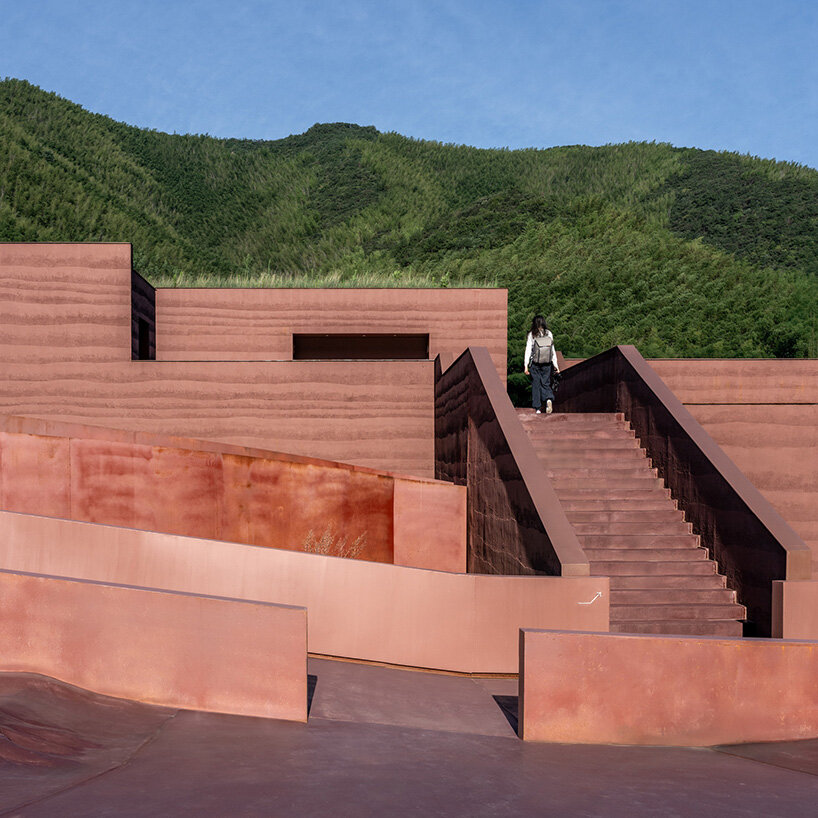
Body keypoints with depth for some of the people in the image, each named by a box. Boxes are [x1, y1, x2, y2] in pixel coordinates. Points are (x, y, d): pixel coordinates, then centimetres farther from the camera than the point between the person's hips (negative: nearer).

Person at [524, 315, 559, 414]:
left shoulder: (531, 335, -5)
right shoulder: (549, 334, 1)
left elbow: (528, 351, -8)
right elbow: (553, 350, 3)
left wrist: (526, 365, -8)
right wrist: (555, 365, 8)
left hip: (535, 364, -2)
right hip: (547, 364, 2)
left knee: (536, 384, 7)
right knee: (545, 383, 10)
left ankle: (537, 408, 7)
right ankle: (549, 399, -19)